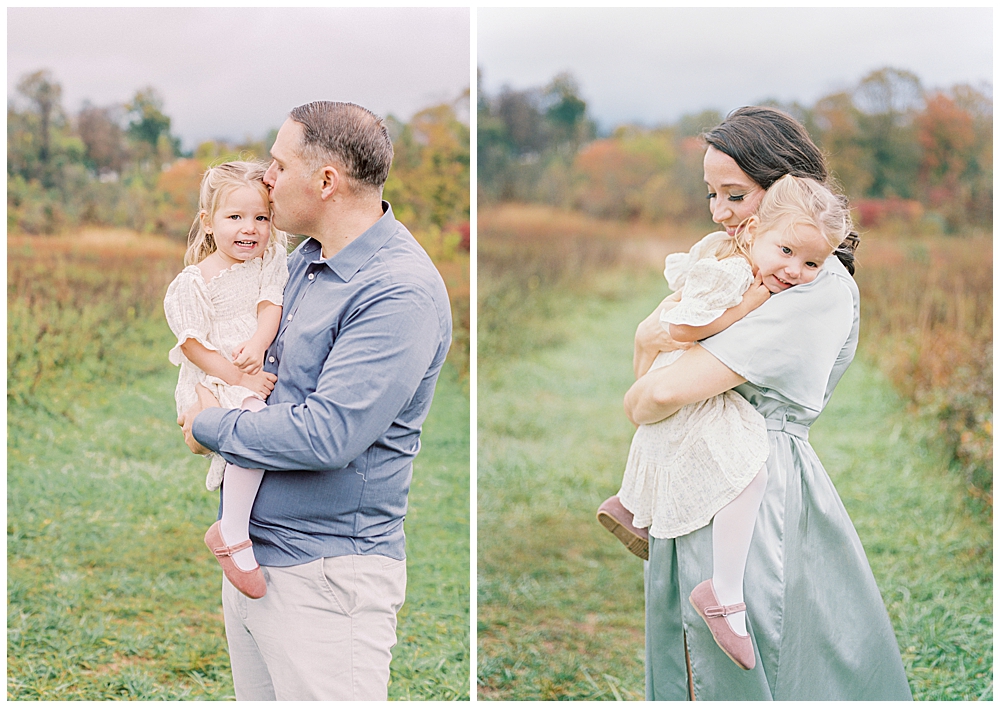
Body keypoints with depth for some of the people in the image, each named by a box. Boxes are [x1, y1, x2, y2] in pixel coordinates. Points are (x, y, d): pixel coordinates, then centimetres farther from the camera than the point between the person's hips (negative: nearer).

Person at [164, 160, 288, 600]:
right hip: (213, 382, -7)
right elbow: (193, 345, -10)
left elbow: (271, 304, -5)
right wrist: (239, 377, -20)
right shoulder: (193, 282, -7)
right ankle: (232, 540, -22)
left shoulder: (271, 259, 6)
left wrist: (257, 343, -26)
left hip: (262, 374, 7)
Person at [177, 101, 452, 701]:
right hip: (249, 556, 9)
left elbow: (328, 434, -25)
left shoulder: (401, 291, -19)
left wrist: (210, 426, -11)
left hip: (327, 577, -9)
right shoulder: (304, 261, 10)